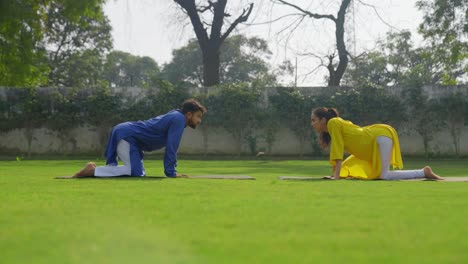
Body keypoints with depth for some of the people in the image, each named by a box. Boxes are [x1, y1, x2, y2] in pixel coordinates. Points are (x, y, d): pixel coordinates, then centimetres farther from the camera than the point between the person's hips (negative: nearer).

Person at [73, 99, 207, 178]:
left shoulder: (175, 117, 15)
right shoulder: (178, 119, -15)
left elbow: (171, 147, 20)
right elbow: (171, 148, -19)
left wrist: (171, 170, 13)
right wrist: (171, 172, -15)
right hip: (125, 135, -11)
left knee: (140, 173, 10)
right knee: (136, 172, -22)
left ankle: (96, 169, 10)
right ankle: (93, 171, -17)